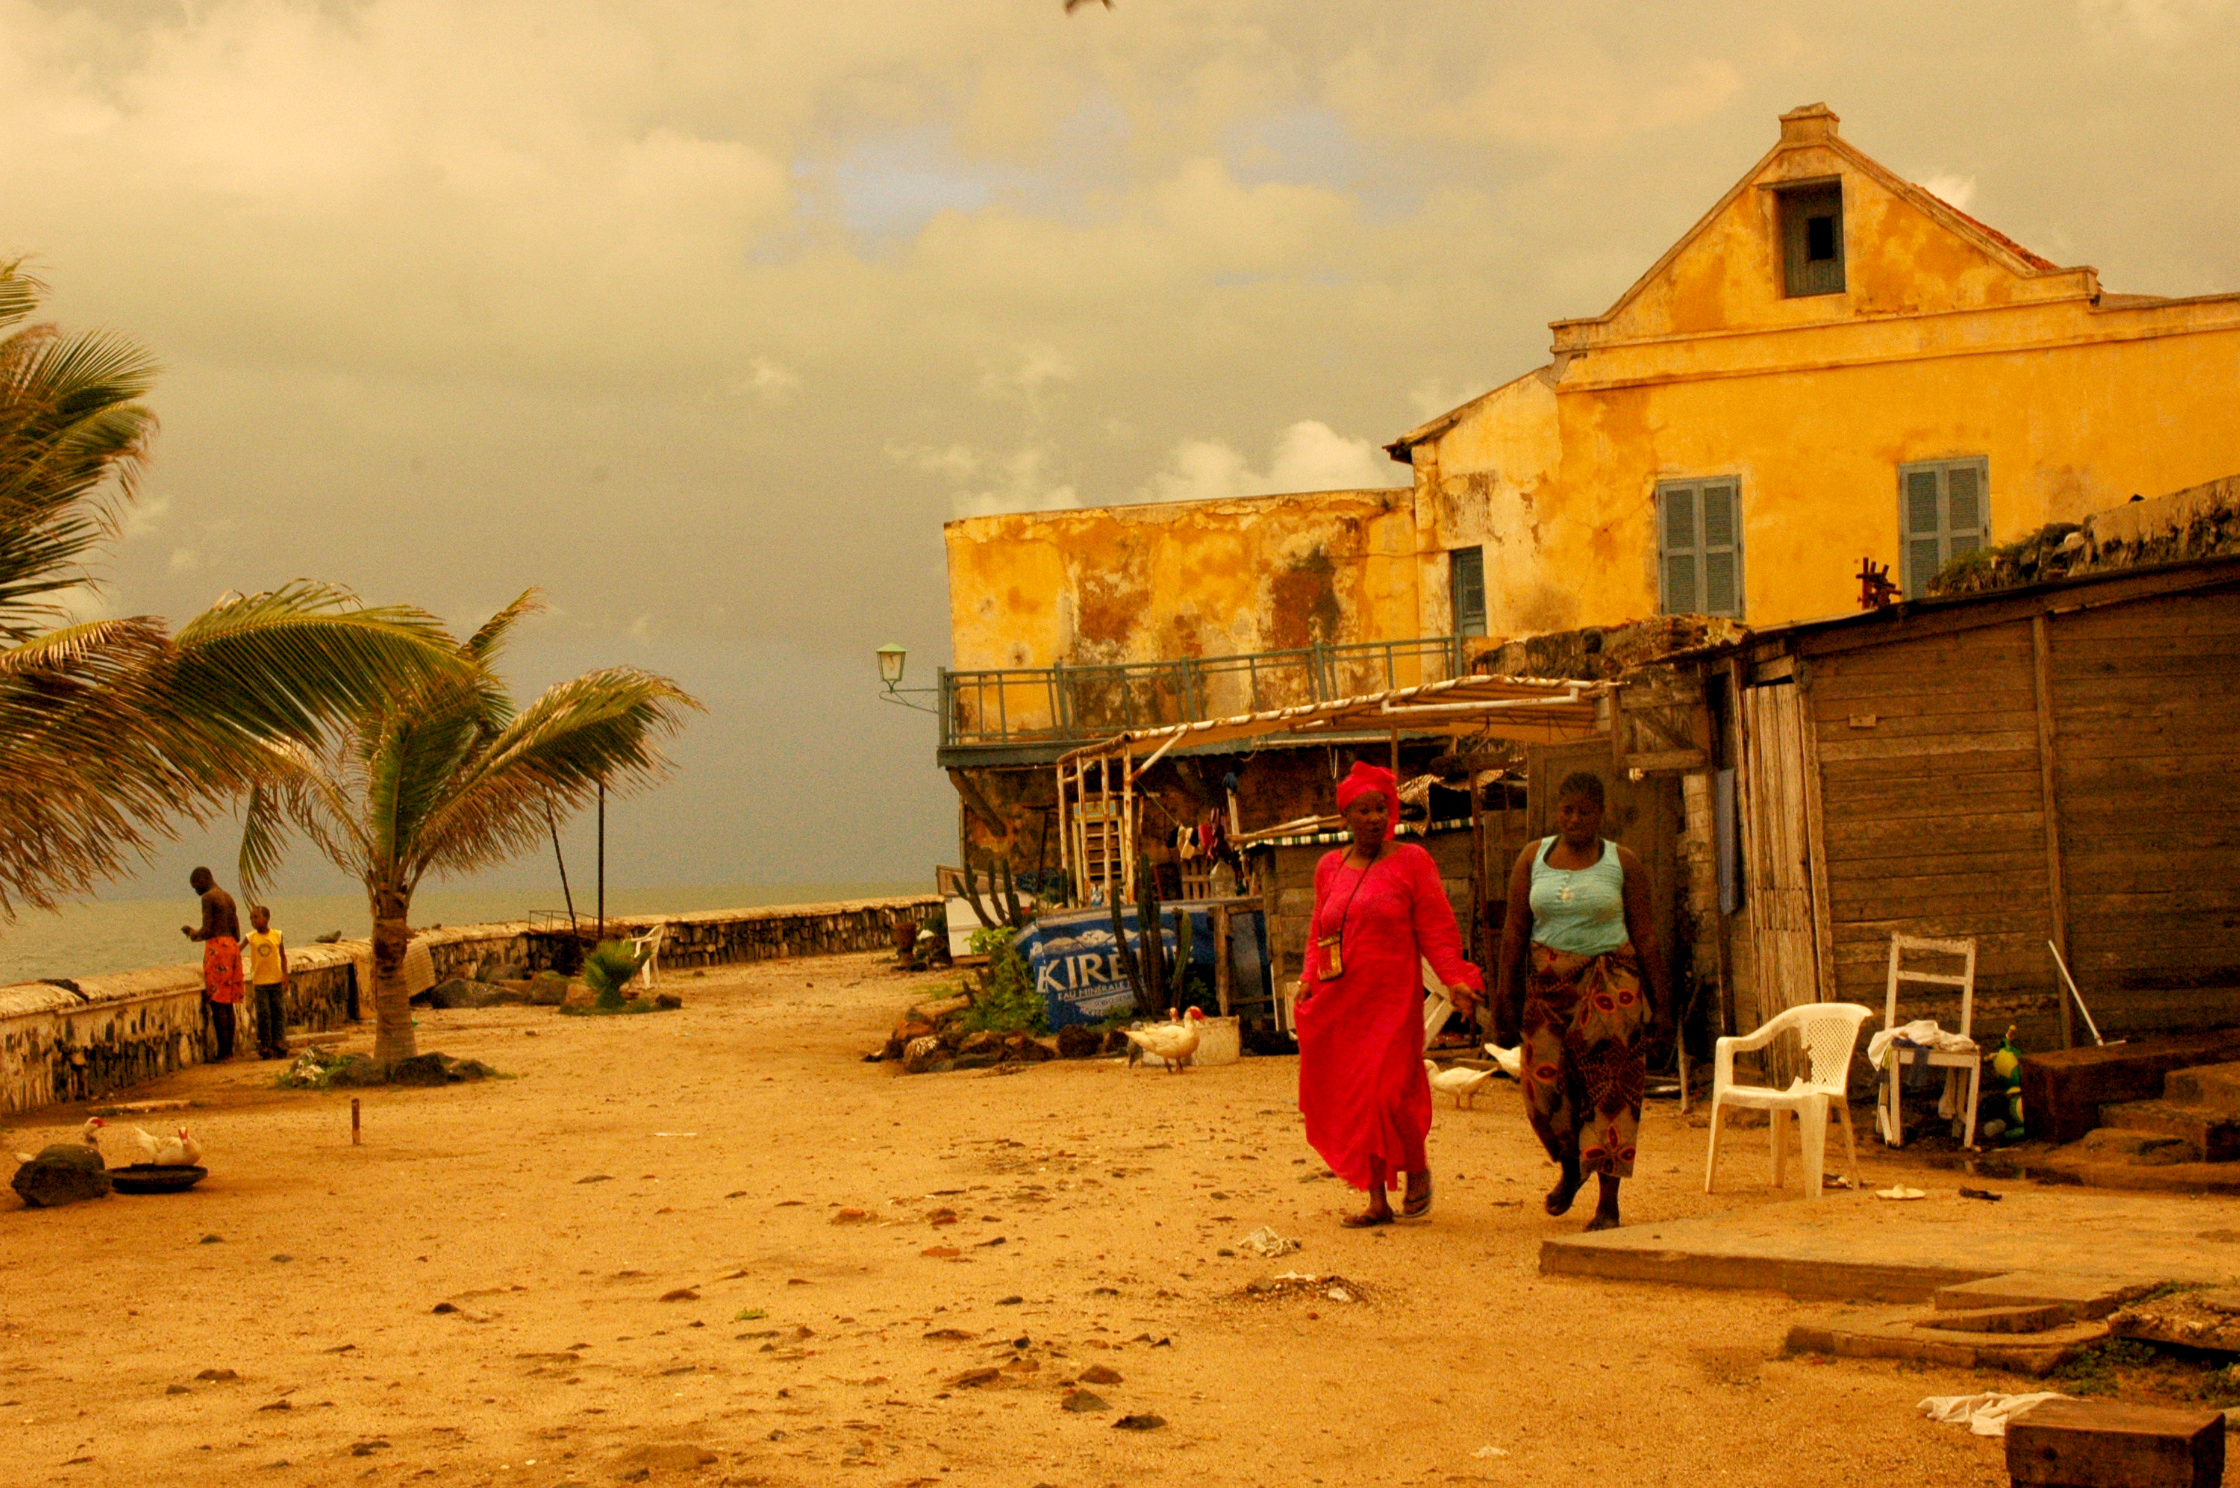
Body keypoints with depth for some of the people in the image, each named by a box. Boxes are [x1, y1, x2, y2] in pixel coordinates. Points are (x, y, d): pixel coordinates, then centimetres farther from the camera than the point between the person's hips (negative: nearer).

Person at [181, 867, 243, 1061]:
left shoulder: (208, 898, -8)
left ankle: (223, 1052, -10)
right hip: (232, 946, 9)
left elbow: (207, 931, -14)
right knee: (227, 1003, 10)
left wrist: (194, 934, 7)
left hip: (216, 947, -9)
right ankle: (230, 1050, 7)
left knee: (216, 1003, -7)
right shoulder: (228, 897, 18)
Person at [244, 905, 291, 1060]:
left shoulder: (277, 935, 0)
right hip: (259, 981, -1)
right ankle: (265, 1044, 4)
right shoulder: (251, 937, -1)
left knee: (279, 1011, 0)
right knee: (263, 1014, -1)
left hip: (276, 980, 1)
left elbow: (283, 956, 6)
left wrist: (285, 975, 2)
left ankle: (278, 1041, 5)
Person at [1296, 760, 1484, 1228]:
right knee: (1353, 1099, 5)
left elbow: (1435, 928, -1)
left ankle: (1418, 1171, 13)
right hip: (1340, 1001, 5)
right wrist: (1309, 978, 6)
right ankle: (1377, 1202, 13)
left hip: (1392, 997, -5)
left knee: (1388, 1093, -14)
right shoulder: (1330, 866, 14)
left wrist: (1455, 979, -12)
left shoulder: (1411, 861, 1)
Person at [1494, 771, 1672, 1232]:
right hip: (1547, 984, 2)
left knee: (1609, 1089, -6)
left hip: (1608, 985, -2)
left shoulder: (1623, 864, 1)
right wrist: (1506, 999, 1)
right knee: (1546, 1086, -1)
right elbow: (1515, 932, 5)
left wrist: (1661, 1003, -2)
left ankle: (1609, 1203, 1)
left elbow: (1645, 936, 2)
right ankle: (1570, 1166, 31)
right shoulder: (1532, 858, 6)